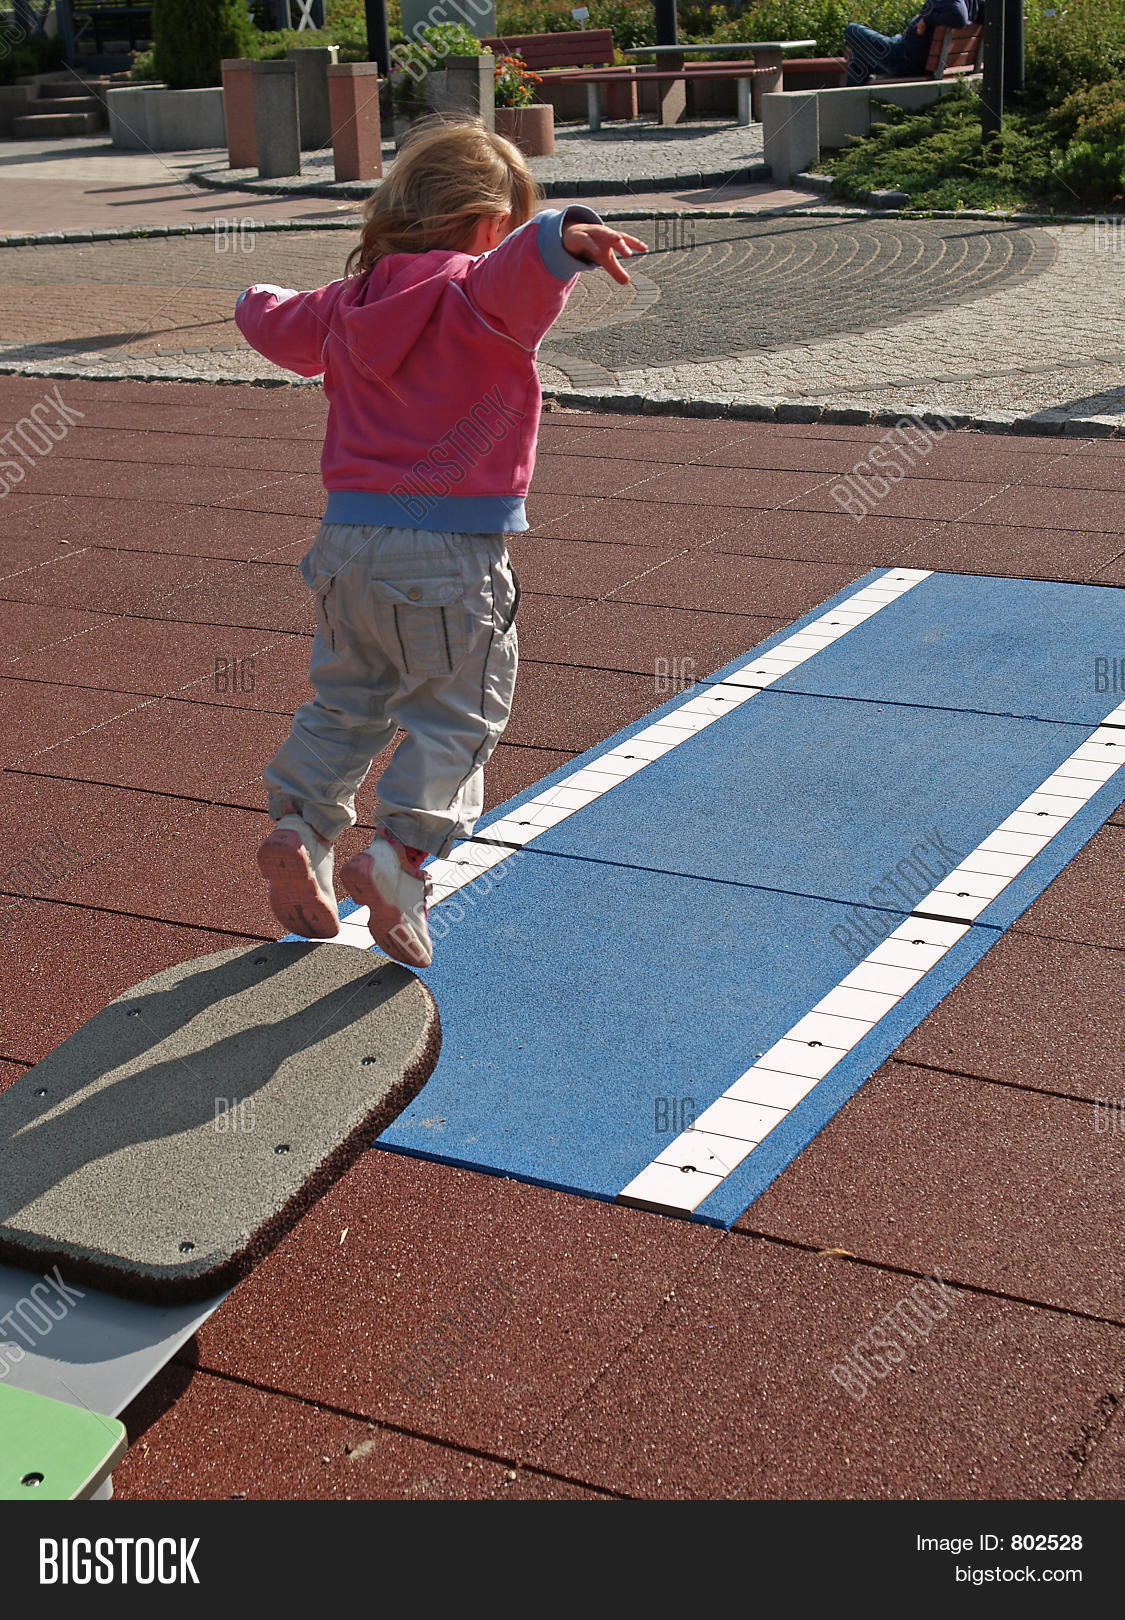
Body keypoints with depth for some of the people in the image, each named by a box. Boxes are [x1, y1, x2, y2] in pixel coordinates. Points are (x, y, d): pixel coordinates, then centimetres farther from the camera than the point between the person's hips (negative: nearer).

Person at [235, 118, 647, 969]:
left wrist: (258, 300, 57)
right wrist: (564, 237, -54)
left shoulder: (346, 303, 13)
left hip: (349, 539, 6)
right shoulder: (478, 294, -9)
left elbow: (279, 325, 34)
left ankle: (300, 821, 9)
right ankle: (401, 850, -10)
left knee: (345, 700, 20)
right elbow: (518, 270, -33)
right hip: (451, 551, -6)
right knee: (456, 713, 3)